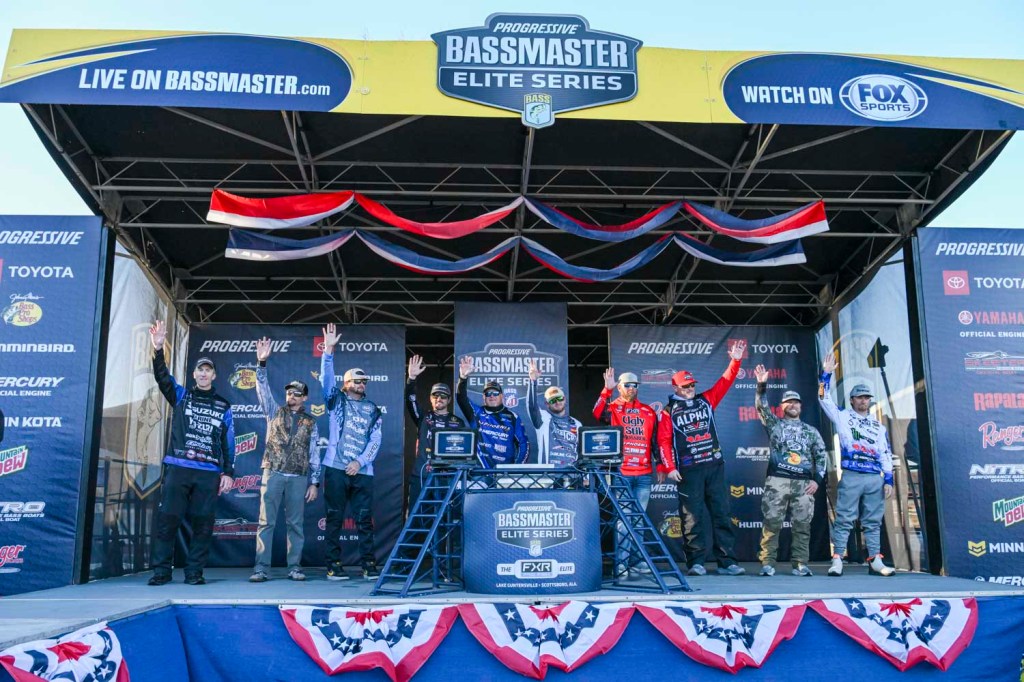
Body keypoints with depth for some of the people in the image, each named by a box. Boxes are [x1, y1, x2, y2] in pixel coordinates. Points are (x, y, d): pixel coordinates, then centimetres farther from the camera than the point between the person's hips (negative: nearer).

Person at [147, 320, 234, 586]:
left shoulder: (223, 407, 14)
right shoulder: (181, 396, 13)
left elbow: (229, 442, 11)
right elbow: (162, 377, -4)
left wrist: (228, 472, 3)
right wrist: (158, 349, -20)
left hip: (209, 473, 1)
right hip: (177, 468, 0)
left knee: (203, 524, 0)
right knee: (166, 519, -4)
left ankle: (194, 572, 8)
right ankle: (161, 570, 5)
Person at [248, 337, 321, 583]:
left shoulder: (310, 423, 12)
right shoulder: (275, 412, 11)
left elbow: (314, 454, 10)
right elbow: (263, 388, -3)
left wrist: (314, 482, 3)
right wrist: (262, 363, -17)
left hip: (298, 478, 1)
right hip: (273, 474, -1)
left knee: (296, 523, 3)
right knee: (266, 521, -3)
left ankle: (295, 567, 9)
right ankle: (261, 568, -2)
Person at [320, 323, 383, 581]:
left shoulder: (372, 410, 14)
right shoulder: (337, 401, 9)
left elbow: (375, 440, 7)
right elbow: (326, 379, -7)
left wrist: (360, 462, -6)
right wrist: (328, 350, -18)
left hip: (362, 471, 2)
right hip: (336, 469, -2)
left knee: (364, 518, 2)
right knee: (335, 518, 2)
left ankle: (368, 564, 8)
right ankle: (334, 564, 9)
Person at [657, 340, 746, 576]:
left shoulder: (706, 400, 14)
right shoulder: (669, 411, 4)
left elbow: (725, 382, 8)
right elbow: (664, 440, -1)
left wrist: (735, 361, -4)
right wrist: (670, 467, -9)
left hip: (715, 466, 3)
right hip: (688, 470, -3)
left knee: (722, 514, 3)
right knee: (692, 517, -2)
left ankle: (727, 562, 6)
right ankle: (695, 562, 4)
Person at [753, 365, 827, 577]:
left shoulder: (811, 431, 18)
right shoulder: (774, 424, 14)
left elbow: (821, 456, 14)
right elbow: (761, 406, -2)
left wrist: (817, 480, 1)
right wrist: (761, 386, -18)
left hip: (804, 483, 2)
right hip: (777, 481, -2)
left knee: (802, 524, 0)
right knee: (772, 522, -6)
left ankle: (800, 564, 6)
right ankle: (767, 563, -4)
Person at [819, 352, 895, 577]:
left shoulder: (879, 426, 18)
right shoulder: (843, 417, 9)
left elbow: (886, 455, 15)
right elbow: (824, 399, -2)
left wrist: (888, 480, 6)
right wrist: (826, 374, -10)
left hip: (876, 478, 4)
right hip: (851, 476, -4)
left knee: (873, 521, 6)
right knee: (844, 519, -5)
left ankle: (875, 561, 11)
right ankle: (837, 560, -4)